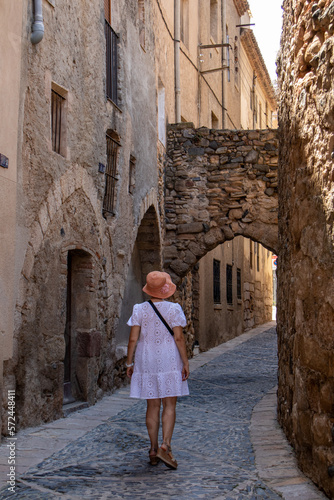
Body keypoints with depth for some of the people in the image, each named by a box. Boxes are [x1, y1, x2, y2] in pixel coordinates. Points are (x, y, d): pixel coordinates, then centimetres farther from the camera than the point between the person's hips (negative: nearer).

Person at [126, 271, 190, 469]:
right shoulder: (174, 309, -6)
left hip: (146, 362, 2)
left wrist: (129, 362, 4)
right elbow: (179, 338, -9)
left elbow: (133, 339, -4)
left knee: (153, 406, 9)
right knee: (170, 405, 3)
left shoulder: (139, 310, -1)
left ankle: (154, 450, 13)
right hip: (169, 361, -2)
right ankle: (165, 446, -12)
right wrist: (185, 362, -3)